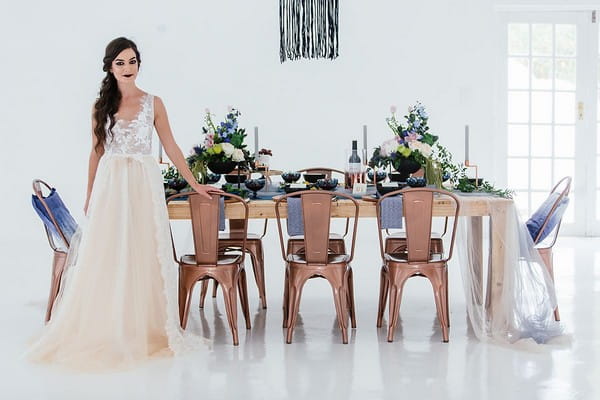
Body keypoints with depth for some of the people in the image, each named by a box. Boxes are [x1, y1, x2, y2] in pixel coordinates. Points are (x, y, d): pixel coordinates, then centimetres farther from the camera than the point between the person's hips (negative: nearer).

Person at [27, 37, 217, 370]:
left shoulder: (152, 103, 4)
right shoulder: (102, 105, 7)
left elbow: (171, 147, 7)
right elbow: (96, 152, 11)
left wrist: (195, 184, 5)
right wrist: (89, 195, 10)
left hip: (143, 184, -1)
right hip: (109, 185, 1)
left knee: (144, 256, 1)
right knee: (105, 258, 0)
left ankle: (146, 328, 11)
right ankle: (104, 331, 9)